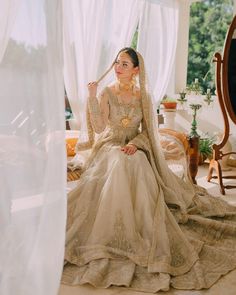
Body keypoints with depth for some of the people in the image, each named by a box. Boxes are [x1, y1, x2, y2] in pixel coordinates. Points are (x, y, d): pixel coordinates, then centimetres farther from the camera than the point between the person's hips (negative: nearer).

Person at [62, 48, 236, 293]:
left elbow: (147, 130, 5)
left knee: (137, 167, -32)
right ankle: (113, 237, -23)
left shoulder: (143, 95, 5)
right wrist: (92, 98, -18)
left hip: (135, 149, 2)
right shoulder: (107, 93, 0)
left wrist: (135, 144, -14)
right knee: (119, 165, -35)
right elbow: (99, 128, -11)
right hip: (110, 147, -1)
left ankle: (143, 238, -18)